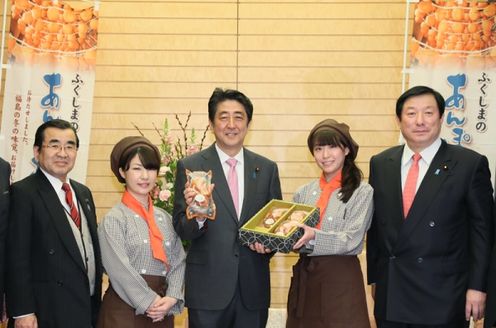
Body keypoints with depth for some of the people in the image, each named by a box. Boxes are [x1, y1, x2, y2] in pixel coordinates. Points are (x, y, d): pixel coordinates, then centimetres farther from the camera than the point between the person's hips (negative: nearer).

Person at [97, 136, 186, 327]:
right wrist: (150, 302, -13)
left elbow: (178, 261, 4)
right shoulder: (113, 219, -4)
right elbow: (119, 269, -11)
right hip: (125, 308, -4)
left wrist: (171, 298, -10)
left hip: (162, 312, 4)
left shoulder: (165, 218, 11)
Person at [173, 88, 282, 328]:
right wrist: (196, 215, -25)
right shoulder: (190, 167, -3)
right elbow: (181, 230, -5)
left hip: (253, 289, 3)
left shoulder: (267, 169, 6)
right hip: (208, 288, -2)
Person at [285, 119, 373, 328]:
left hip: (341, 279, -4)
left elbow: (351, 241, -13)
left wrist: (314, 237, -28)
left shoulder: (362, 192, -5)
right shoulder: (303, 193, 9)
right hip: (304, 277, 4)